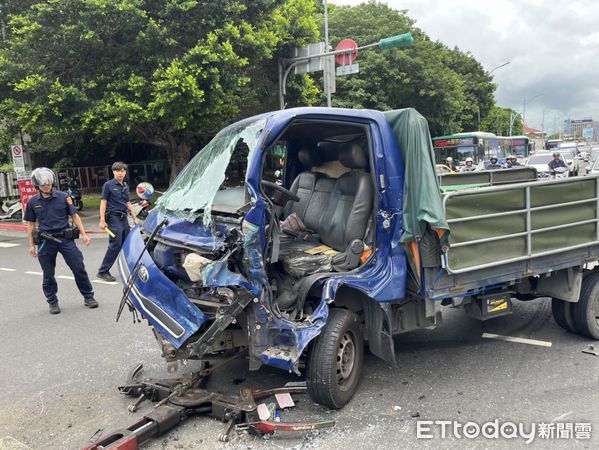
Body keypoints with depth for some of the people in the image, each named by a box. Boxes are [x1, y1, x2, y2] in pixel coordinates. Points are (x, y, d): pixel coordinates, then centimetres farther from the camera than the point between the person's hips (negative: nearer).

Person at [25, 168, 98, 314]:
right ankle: (52, 302, 22)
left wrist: (84, 234, -4)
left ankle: (88, 297, 12)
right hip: (45, 242, 1)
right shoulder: (32, 202, 4)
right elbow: (30, 224, 10)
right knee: (48, 274, 8)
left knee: (79, 268, -1)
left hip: (65, 238, -1)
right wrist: (31, 245, 7)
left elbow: (75, 216, 3)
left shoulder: (63, 197, 0)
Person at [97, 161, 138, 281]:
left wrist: (134, 218, 19)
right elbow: (103, 202, -5)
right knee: (115, 245, -11)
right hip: (114, 218, -6)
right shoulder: (108, 185, -2)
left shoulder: (126, 186, 16)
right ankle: (103, 271, -5)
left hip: (124, 218, 6)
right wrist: (102, 220, -12)